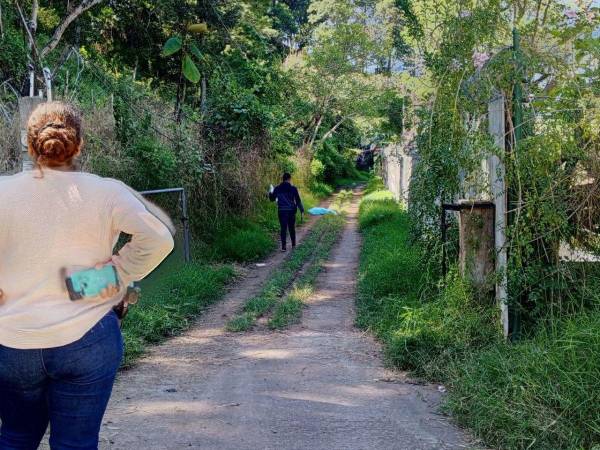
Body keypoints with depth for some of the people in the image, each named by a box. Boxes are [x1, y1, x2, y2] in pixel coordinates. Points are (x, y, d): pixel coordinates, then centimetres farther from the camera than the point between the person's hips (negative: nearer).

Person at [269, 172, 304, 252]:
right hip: (291, 211, 0)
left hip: (282, 211, 0)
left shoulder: (277, 189, -1)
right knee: (292, 228, 15)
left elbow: (272, 199, 9)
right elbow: (298, 200, -3)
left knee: (283, 229, 1)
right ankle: (293, 244, 24)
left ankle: (283, 247, -5)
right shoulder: (293, 188, -5)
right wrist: (301, 210, 5)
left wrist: (271, 192, 27)